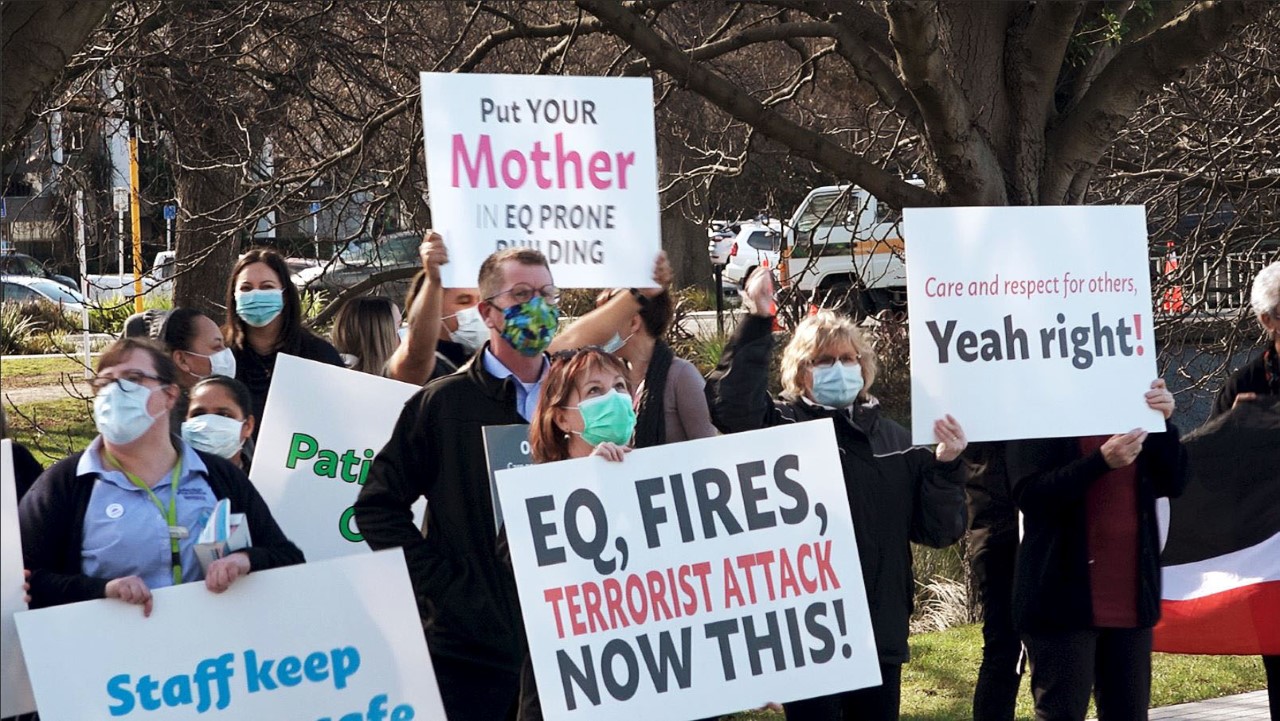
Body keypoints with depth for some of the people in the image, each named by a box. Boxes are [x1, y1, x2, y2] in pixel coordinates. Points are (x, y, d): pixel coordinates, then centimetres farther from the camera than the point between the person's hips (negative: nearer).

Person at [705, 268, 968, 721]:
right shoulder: (783, 427, -2)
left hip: (880, 631, 4)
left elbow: (938, 530, 8)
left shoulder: (893, 438, 11)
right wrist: (758, 325, -29)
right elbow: (730, 407, -24)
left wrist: (946, 466, -7)